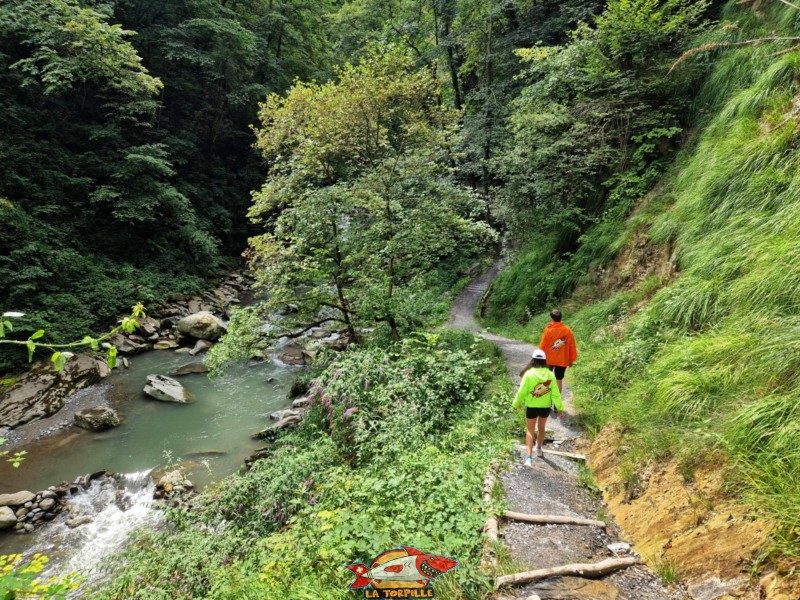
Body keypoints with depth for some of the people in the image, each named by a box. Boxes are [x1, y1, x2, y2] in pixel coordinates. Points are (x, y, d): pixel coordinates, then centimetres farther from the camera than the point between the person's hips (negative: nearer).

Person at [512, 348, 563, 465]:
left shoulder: (529, 374, -17)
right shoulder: (550, 374, -10)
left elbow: (522, 392, -11)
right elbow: (555, 393, -7)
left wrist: (516, 404, 5)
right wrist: (560, 407, 4)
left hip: (531, 407, -2)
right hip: (545, 407, 2)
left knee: (530, 431, 7)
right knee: (541, 428, 25)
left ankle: (528, 457, -6)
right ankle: (539, 449, 44)